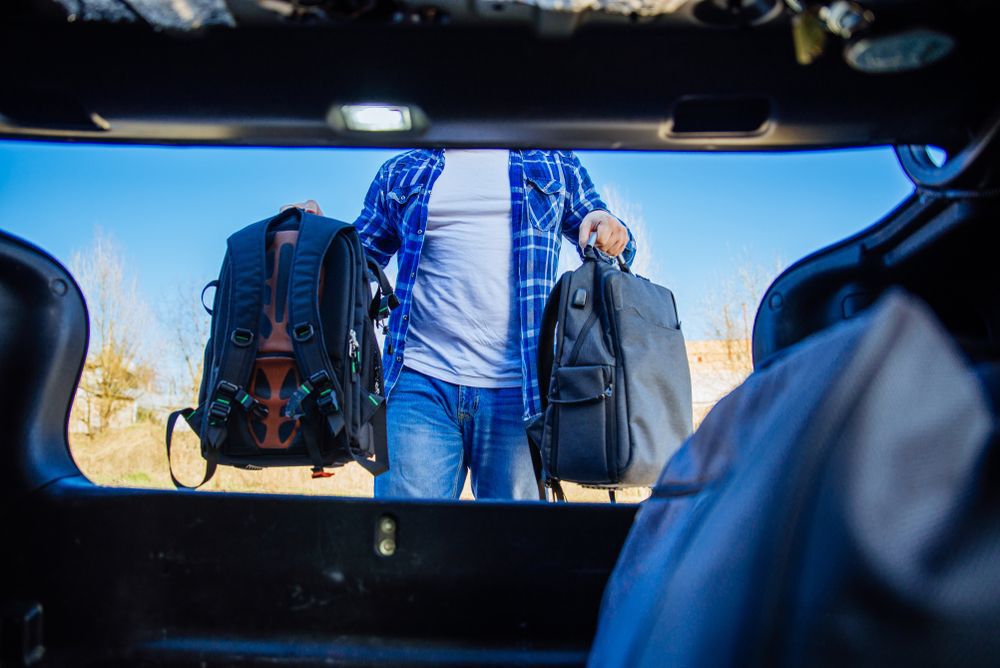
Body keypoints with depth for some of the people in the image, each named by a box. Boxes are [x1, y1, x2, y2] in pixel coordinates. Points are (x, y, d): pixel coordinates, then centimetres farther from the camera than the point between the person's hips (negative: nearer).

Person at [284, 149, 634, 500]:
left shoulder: (557, 164, 17)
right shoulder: (399, 172, 19)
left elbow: (607, 250, 21)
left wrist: (609, 229, -3)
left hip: (516, 392, 0)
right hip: (419, 384, 0)